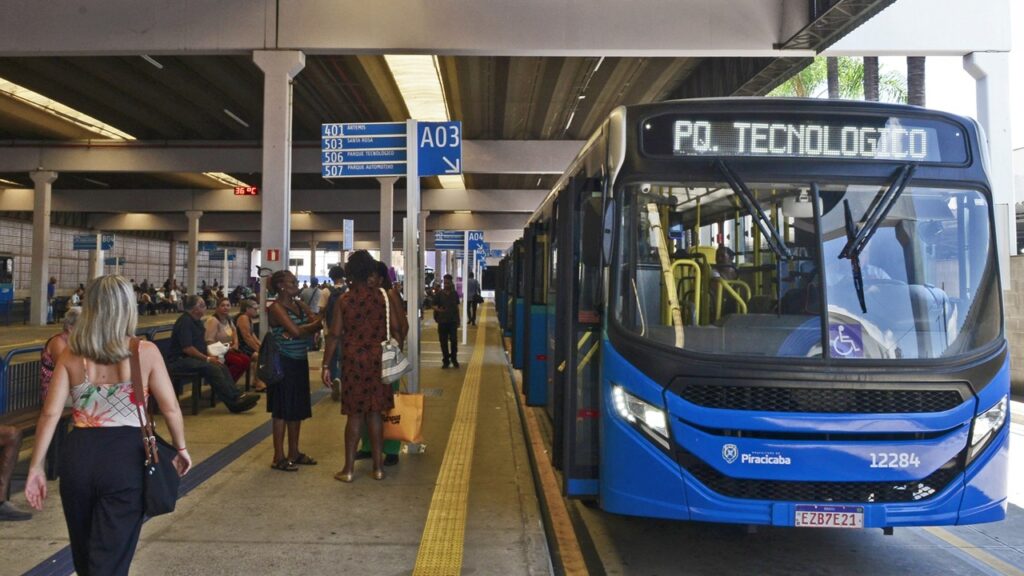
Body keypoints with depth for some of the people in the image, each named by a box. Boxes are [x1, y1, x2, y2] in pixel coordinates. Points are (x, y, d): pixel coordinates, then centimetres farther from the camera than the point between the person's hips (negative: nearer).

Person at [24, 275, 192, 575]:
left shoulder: (71, 354, 2)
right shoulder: (145, 352, -6)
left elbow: (50, 413, -2)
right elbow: (170, 409, -4)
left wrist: (36, 467, 4)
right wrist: (180, 448, 11)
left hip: (78, 455, 4)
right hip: (126, 457, -4)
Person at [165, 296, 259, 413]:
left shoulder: (196, 321, 15)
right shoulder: (185, 321, -15)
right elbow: (187, 348, -21)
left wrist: (209, 356, 7)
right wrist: (207, 359, -17)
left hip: (194, 358, 9)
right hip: (181, 359, -9)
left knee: (221, 366, -13)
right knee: (213, 369, -27)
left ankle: (237, 396, -24)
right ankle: (234, 401, -28)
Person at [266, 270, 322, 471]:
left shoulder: (300, 304, 12)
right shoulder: (276, 307, -11)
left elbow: (316, 323, 0)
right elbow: (296, 330, -21)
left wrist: (297, 332, -17)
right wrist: (315, 324, -10)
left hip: (300, 361, 7)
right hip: (284, 362, -7)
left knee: (298, 408, 13)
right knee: (282, 409, -1)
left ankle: (294, 452, 24)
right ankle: (279, 457, 7)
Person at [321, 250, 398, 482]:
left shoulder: (343, 300, -4)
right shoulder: (383, 297, -2)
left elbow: (335, 335, -5)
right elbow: (396, 329, -3)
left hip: (353, 361, -1)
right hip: (378, 360, 1)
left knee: (355, 414, 6)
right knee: (375, 413, 9)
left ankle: (348, 469, 11)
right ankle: (378, 467, 15)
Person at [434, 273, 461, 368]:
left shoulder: (455, 294, 6)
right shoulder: (439, 294, 0)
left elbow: (457, 307, 12)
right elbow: (434, 306, 0)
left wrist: (458, 320, 11)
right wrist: (438, 309, -23)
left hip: (453, 321, 1)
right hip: (442, 321, -1)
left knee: (454, 340, -2)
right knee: (443, 341, 4)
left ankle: (454, 359, 13)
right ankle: (446, 360, 13)